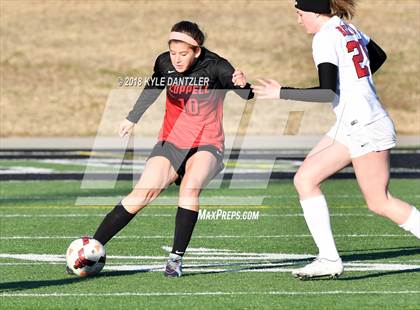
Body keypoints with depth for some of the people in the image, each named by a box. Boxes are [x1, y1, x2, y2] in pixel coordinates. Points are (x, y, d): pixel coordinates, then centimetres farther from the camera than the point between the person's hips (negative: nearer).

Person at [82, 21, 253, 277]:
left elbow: (248, 95, -25)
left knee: (190, 186, -32)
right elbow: (152, 90, 16)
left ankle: (177, 258, -22)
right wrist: (132, 119, 24)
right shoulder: (165, 63, -6)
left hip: (207, 145, -3)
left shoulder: (214, 67, -16)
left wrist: (242, 85, -48)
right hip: (171, 142, 3)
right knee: (143, 193, -14)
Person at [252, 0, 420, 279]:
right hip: (351, 126, 10)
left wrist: (282, 93, -16)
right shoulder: (346, 28, 13)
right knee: (305, 179, 3)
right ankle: (329, 259, -2)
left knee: (379, 202, -5)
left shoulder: (325, 37, -14)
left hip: (364, 126, -10)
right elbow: (379, 56, 29)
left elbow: (328, 93, -21)